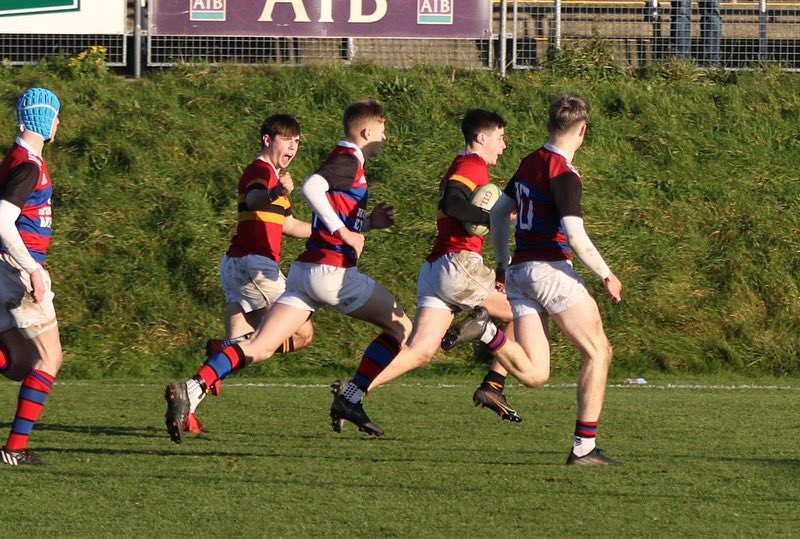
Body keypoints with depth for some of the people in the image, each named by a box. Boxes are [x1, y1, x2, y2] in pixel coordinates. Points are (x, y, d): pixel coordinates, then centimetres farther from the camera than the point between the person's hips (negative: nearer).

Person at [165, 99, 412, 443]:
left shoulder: (346, 160, 23)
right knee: (400, 326, 7)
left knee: (260, 347, -4)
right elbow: (311, 187, -27)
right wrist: (344, 231, -22)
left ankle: (191, 389, -21)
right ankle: (351, 400, 1)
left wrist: (369, 223, 18)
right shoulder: (349, 160, -7)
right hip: (331, 270, -9)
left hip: (304, 271, 9)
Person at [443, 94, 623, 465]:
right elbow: (576, 237, -19)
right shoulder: (564, 174, -13)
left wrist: (502, 262, 28)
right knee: (598, 352, 4)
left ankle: (485, 329, -18)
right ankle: (584, 446, -2)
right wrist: (606, 275, -7)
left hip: (518, 271, 8)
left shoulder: (529, 163, 13)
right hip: (550, 269, -8)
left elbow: (499, 211, 22)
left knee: (533, 374, 2)